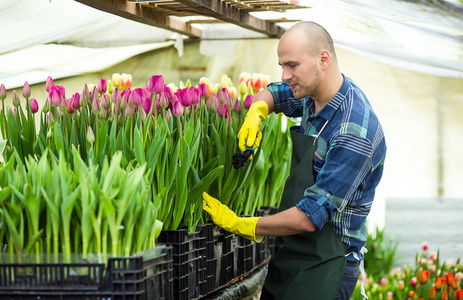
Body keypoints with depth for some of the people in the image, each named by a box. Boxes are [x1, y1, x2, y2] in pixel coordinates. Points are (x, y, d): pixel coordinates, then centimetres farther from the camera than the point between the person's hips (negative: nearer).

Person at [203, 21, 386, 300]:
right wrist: (255, 114, 2)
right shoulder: (312, 96, 2)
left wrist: (239, 225, -14)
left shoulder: (354, 133, -25)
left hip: (322, 271, -8)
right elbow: (272, 93, 26)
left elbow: (309, 218, -25)